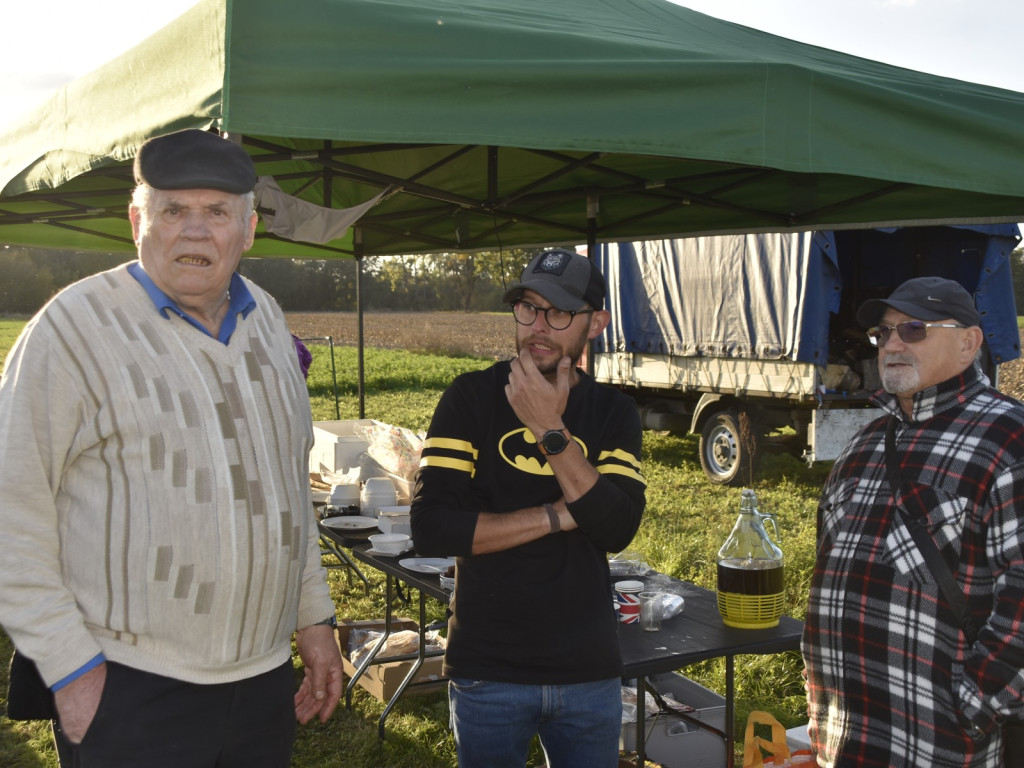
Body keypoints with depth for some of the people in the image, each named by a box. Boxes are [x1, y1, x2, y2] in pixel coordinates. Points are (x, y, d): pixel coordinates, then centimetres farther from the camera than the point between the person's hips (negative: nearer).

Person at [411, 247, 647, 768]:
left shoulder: (614, 413, 2)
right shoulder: (471, 398, -5)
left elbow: (618, 529, -13)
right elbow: (431, 528, -16)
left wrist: (551, 431, -19)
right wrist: (559, 515, -15)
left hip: (589, 670, 2)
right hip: (489, 671, -2)